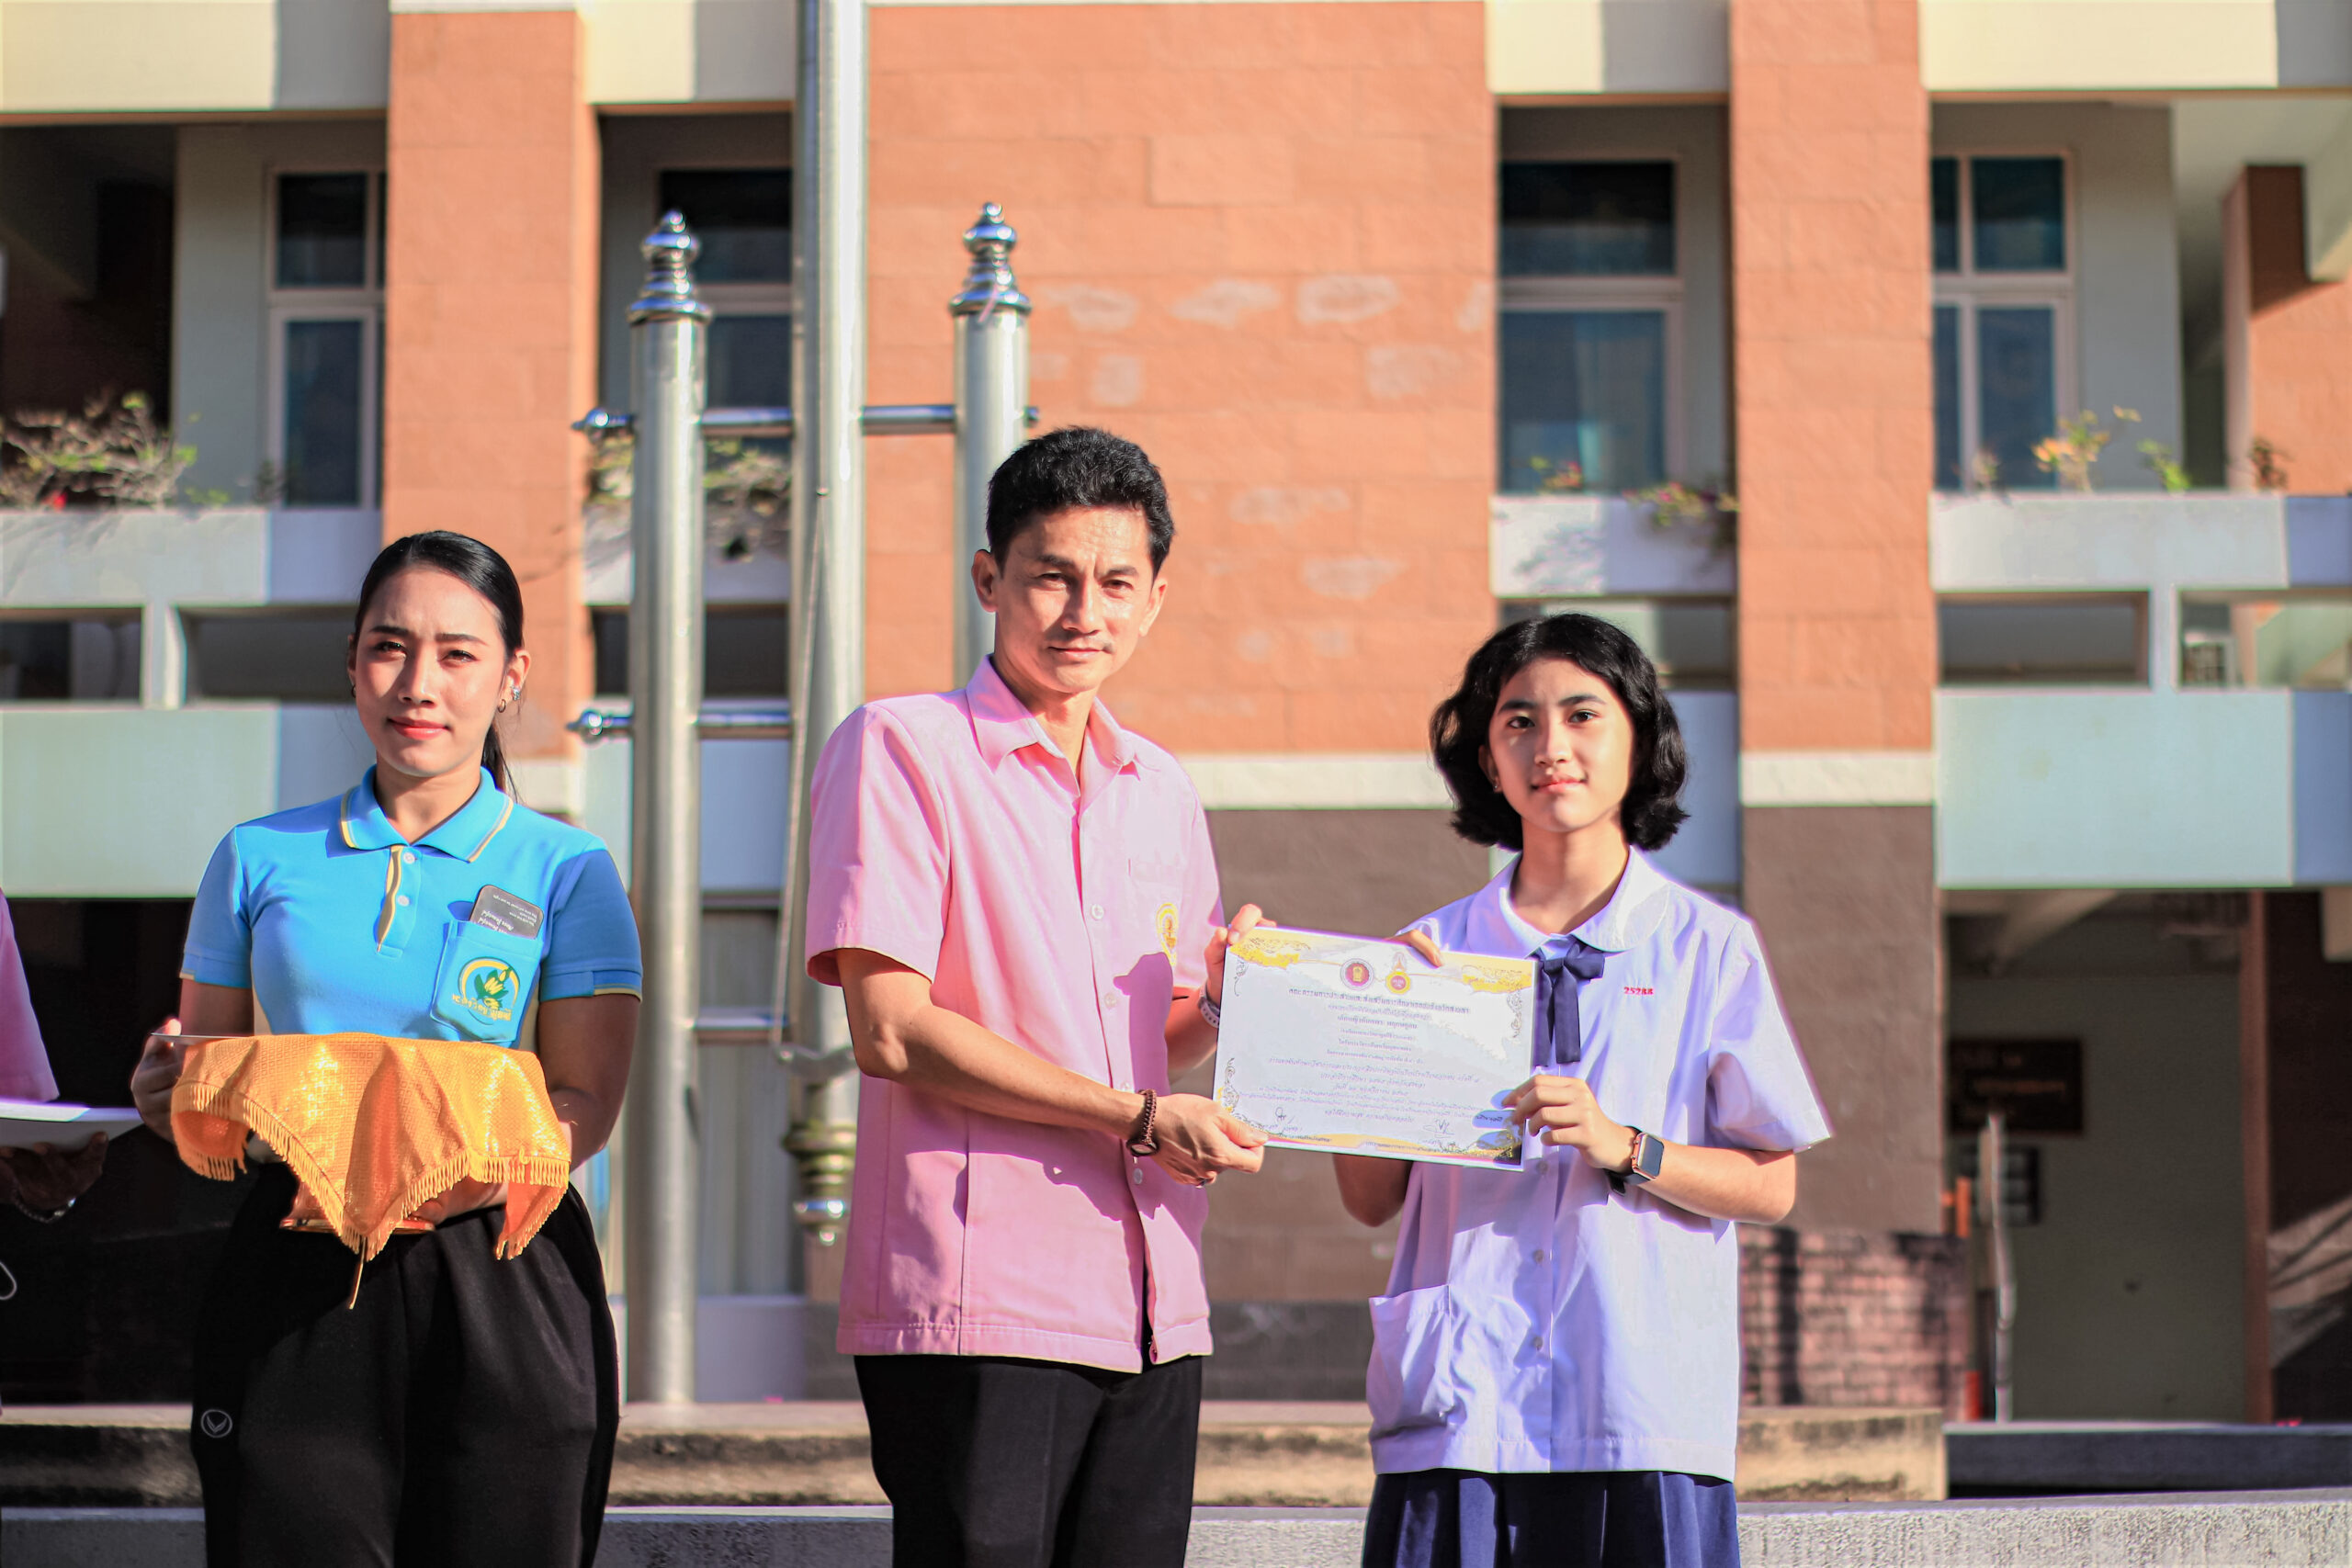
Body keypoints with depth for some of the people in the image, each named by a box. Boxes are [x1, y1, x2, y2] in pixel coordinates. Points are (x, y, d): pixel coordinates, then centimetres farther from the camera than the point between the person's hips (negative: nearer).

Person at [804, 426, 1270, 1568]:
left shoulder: (1159, 789, 18)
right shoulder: (902, 747, -2)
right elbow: (891, 1032, -11)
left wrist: (1225, 1003, 4)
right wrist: (1137, 1118, -12)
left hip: (1150, 1305, 6)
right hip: (977, 1302, -6)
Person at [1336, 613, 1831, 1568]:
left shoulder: (1708, 948, 6)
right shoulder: (1434, 951, 10)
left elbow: (1771, 1186, 4)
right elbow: (1370, 1199, 9)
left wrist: (1624, 1149, -11)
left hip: (1644, 1411, -1)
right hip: (1454, 1412, 1)